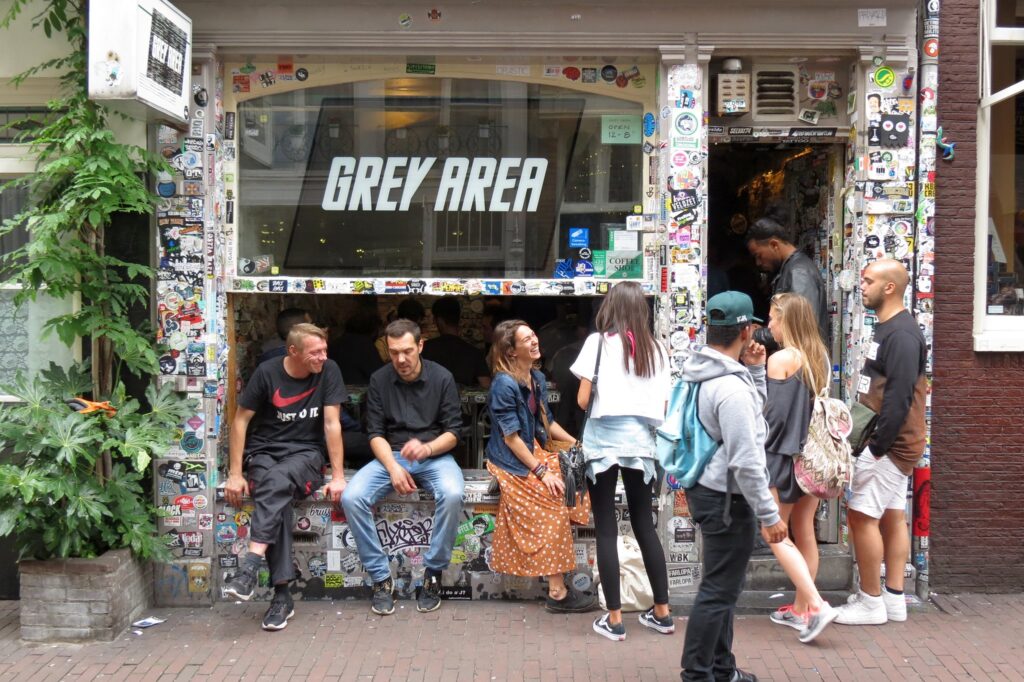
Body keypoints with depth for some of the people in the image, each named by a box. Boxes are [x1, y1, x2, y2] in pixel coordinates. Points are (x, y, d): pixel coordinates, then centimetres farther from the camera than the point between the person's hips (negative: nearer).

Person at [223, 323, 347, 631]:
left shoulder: (328, 371, -6)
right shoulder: (267, 372, -7)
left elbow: (332, 424, -6)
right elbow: (241, 421, -1)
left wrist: (338, 476, -11)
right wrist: (235, 474, -7)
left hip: (305, 454, 0)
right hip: (264, 452, 0)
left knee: (278, 479, -35)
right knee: (278, 495, -32)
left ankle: (250, 565, -43)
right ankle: (282, 594, -32)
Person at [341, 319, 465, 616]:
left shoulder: (442, 378, -3)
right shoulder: (379, 380, 1)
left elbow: (453, 432, -4)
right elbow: (376, 433, 0)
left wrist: (427, 448, -25)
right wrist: (393, 467, -18)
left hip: (435, 455, -2)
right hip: (391, 456, 2)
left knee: (452, 495, -35)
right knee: (351, 498, -26)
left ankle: (433, 574, -16)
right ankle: (381, 577, -13)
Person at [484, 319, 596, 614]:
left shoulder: (537, 378, 8)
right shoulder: (504, 385, -18)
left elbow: (547, 422, 17)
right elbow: (510, 437, -19)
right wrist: (541, 472, -21)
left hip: (534, 452, 9)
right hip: (512, 463, -8)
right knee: (555, 507, -23)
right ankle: (557, 592, -17)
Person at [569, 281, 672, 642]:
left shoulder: (599, 342, -3)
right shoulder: (656, 349, 8)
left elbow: (582, 400, -7)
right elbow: (663, 408, 7)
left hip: (604, 440, -4)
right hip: (641, 441, 4)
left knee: (606, 528, 2)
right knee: (644, 524, 15)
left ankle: (614, 619, 5)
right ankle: (662, 611, 21)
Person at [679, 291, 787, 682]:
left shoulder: (702, 372, 6)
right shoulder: (731, 388, -25)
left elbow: (754, 410, 20)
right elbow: (745, 462, -25)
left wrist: (755, 369, 5)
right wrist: (769, 515, -18)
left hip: (707, 489, 11)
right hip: (727, 499, -11)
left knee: (722, 586, 20)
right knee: (719, 592, -1)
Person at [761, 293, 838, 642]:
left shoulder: (781, 359, -15)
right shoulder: (820, 357, 7)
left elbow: (773, 413, -16)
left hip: (784, 456, -7)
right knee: (804, 533, 13)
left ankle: (817, 605, -9)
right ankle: (801, 608, 21)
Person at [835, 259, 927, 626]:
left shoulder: (902, 334, -18)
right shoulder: (887, 329, 14)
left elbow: (899, 397, -24)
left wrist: (877, 446, -21)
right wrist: (874, 442, 14)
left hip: (889, 444, -10)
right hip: (889, 443, 10)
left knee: (862, 515, -6)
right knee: (892, 516, 12)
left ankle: (872, 602, 3)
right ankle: (894, 599, 20)